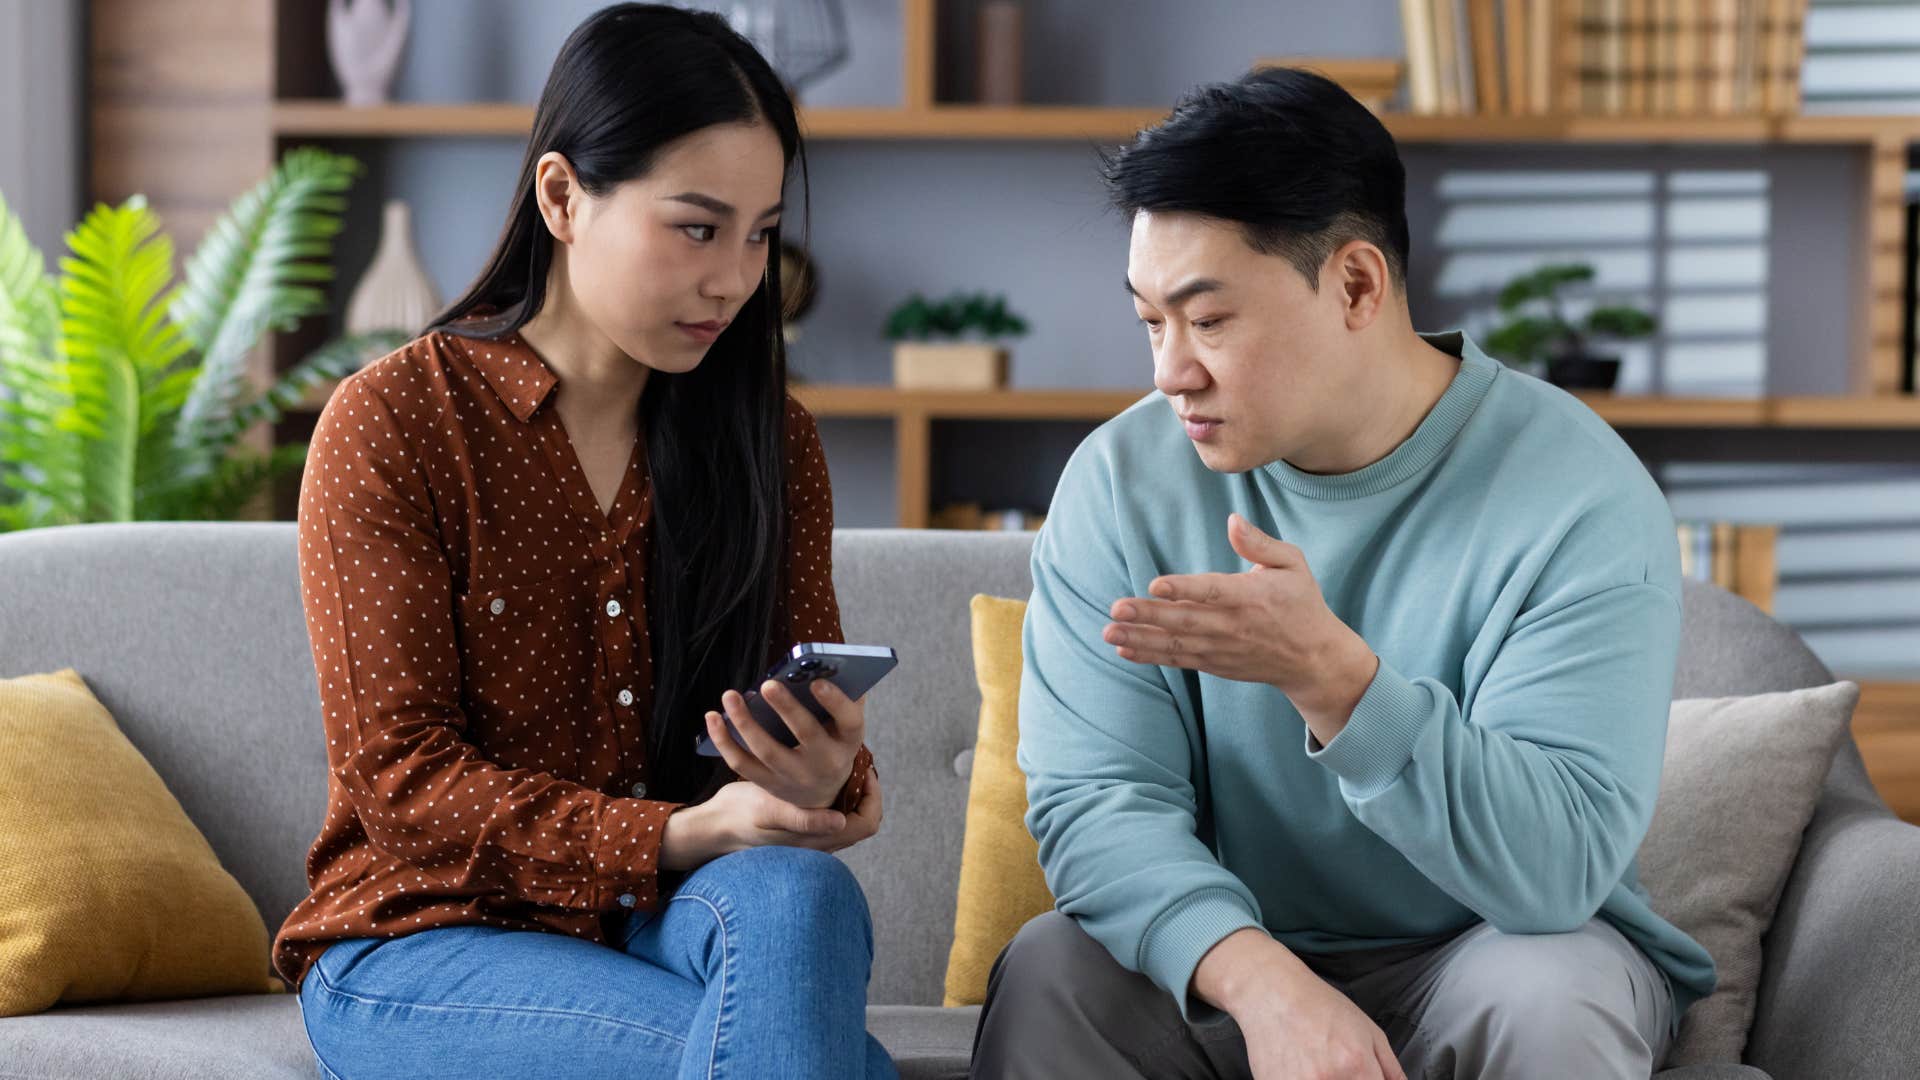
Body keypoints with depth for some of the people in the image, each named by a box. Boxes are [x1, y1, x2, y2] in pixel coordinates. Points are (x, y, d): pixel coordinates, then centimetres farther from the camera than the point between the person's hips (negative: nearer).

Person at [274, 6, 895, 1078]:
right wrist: (683, 837, -24)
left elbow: (823, 717, 8)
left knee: (796, 894, -35)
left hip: (661, 926, 5)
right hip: (427, 942, -4)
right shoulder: (391, 423, -6)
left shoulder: (771, 437, 9)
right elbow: (398, 776, -11)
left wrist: (824, 778, -20)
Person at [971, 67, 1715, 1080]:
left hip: (1482, 951, -1)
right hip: (1225, 954, 1)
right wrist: (1263, 981, -34)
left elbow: (1559, 864, -24)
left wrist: (1331, 675, -38)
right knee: (1047, 972, -27)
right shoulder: (1122, 482, -6)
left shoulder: (1579, 499, -16)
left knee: (1545, 998, -33)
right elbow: (1095, 798, -15)